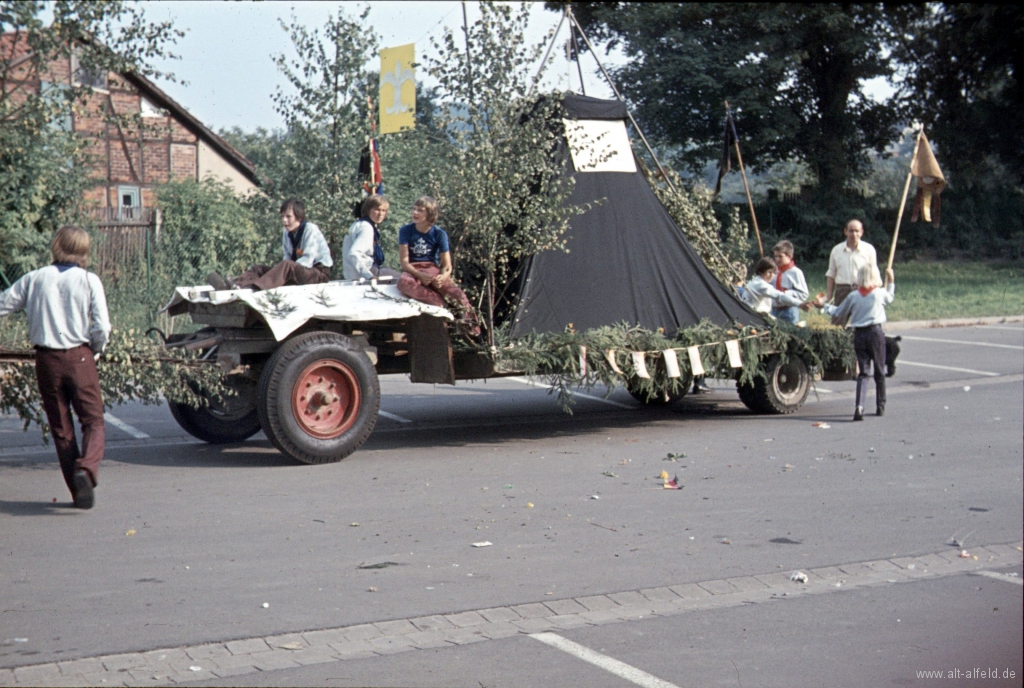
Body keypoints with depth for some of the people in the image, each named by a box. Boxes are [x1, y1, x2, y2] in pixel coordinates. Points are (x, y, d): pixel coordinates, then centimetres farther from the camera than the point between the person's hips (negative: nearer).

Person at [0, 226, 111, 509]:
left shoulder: (35, 279, 3)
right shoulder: (89, 281, -4)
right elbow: (102, 328, -9)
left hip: (46, 359, 2)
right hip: (79, 357, -2)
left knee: (61, 427, 11)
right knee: (93, 422, 3)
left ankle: (79, 492, 12)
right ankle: (86, 469, -25)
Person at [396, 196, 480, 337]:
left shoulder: (439, 234, 3)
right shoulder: (406, 230, 2)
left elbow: (447, 266, -1)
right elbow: (404, 261, -6)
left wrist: (442, 277, -26)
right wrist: (420, 275, -25)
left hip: (433, 270, 1)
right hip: (413, 271, -1)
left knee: (457, 292, -31)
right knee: (403, 282, -40)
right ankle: (447, 303, -39)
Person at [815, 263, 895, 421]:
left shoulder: (853, 296, 0)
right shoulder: (880, 294, -2)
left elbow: (838, 313, 11)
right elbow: (891, 297, 21)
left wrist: (824, 306, 26)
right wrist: (891, 282, 35)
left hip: (859, 335, 1)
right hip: (875, 333, -1)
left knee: (863, 372, 0)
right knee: (879, 371, 12)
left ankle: (859, 406, -17)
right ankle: (880, 406, 21)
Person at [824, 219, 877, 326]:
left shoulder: (869, 249, 2)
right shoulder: (837, 250, 8)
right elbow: (831, 275, 12)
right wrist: (828, 296, 7)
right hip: (842, 291, 2)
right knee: (837, 325, 0)